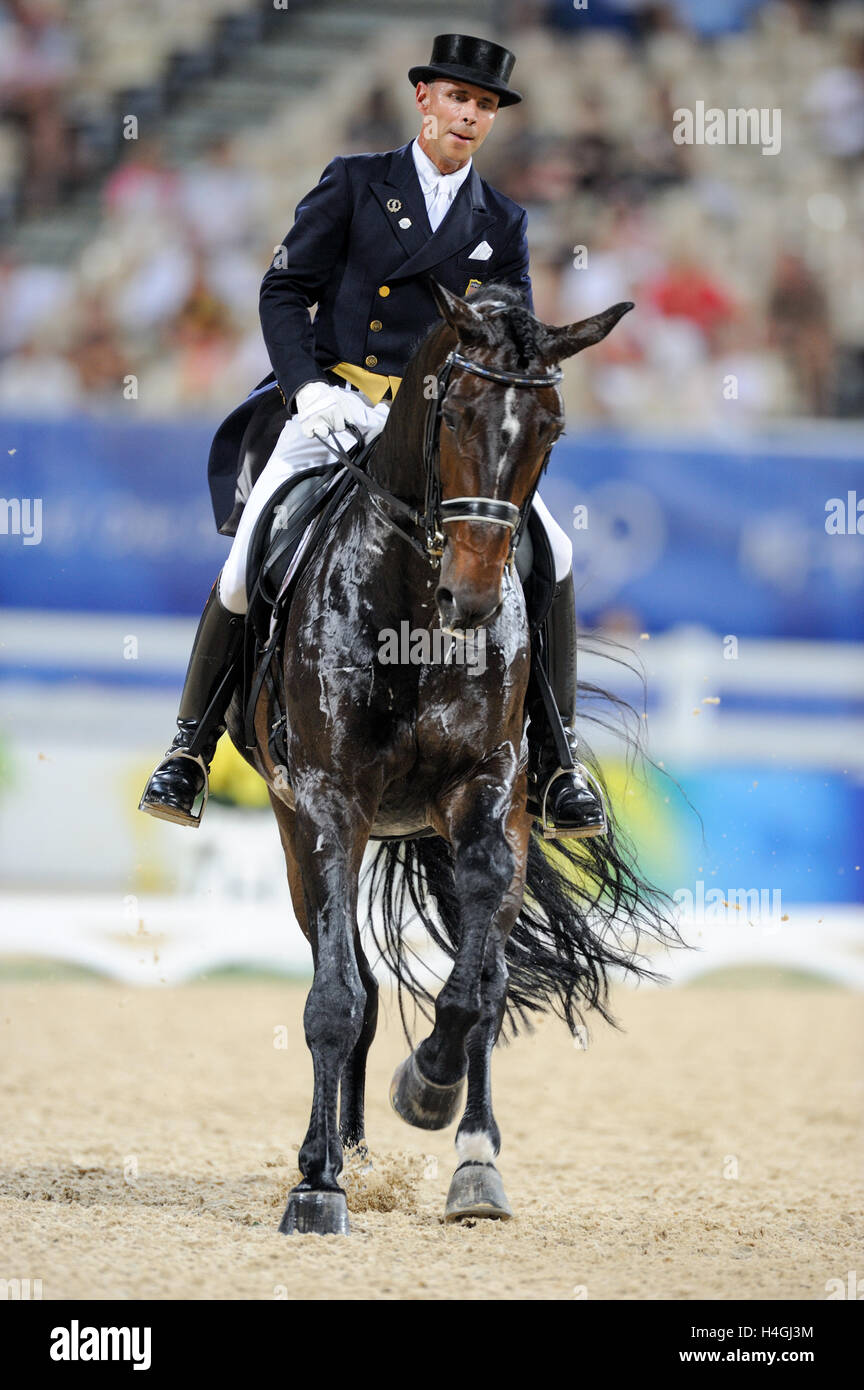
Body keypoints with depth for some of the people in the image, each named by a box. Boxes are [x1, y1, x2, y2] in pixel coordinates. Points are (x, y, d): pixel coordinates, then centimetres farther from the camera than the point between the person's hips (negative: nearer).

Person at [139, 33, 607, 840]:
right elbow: (284, 291, 3)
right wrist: (308, 384, -12)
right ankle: (190, 749, 0)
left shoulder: (501, 224, 14)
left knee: (551, 555, -16)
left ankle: (551, 765, -6)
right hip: (333, 409, -2)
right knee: (248, 569, -21)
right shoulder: (354, 184, 7)